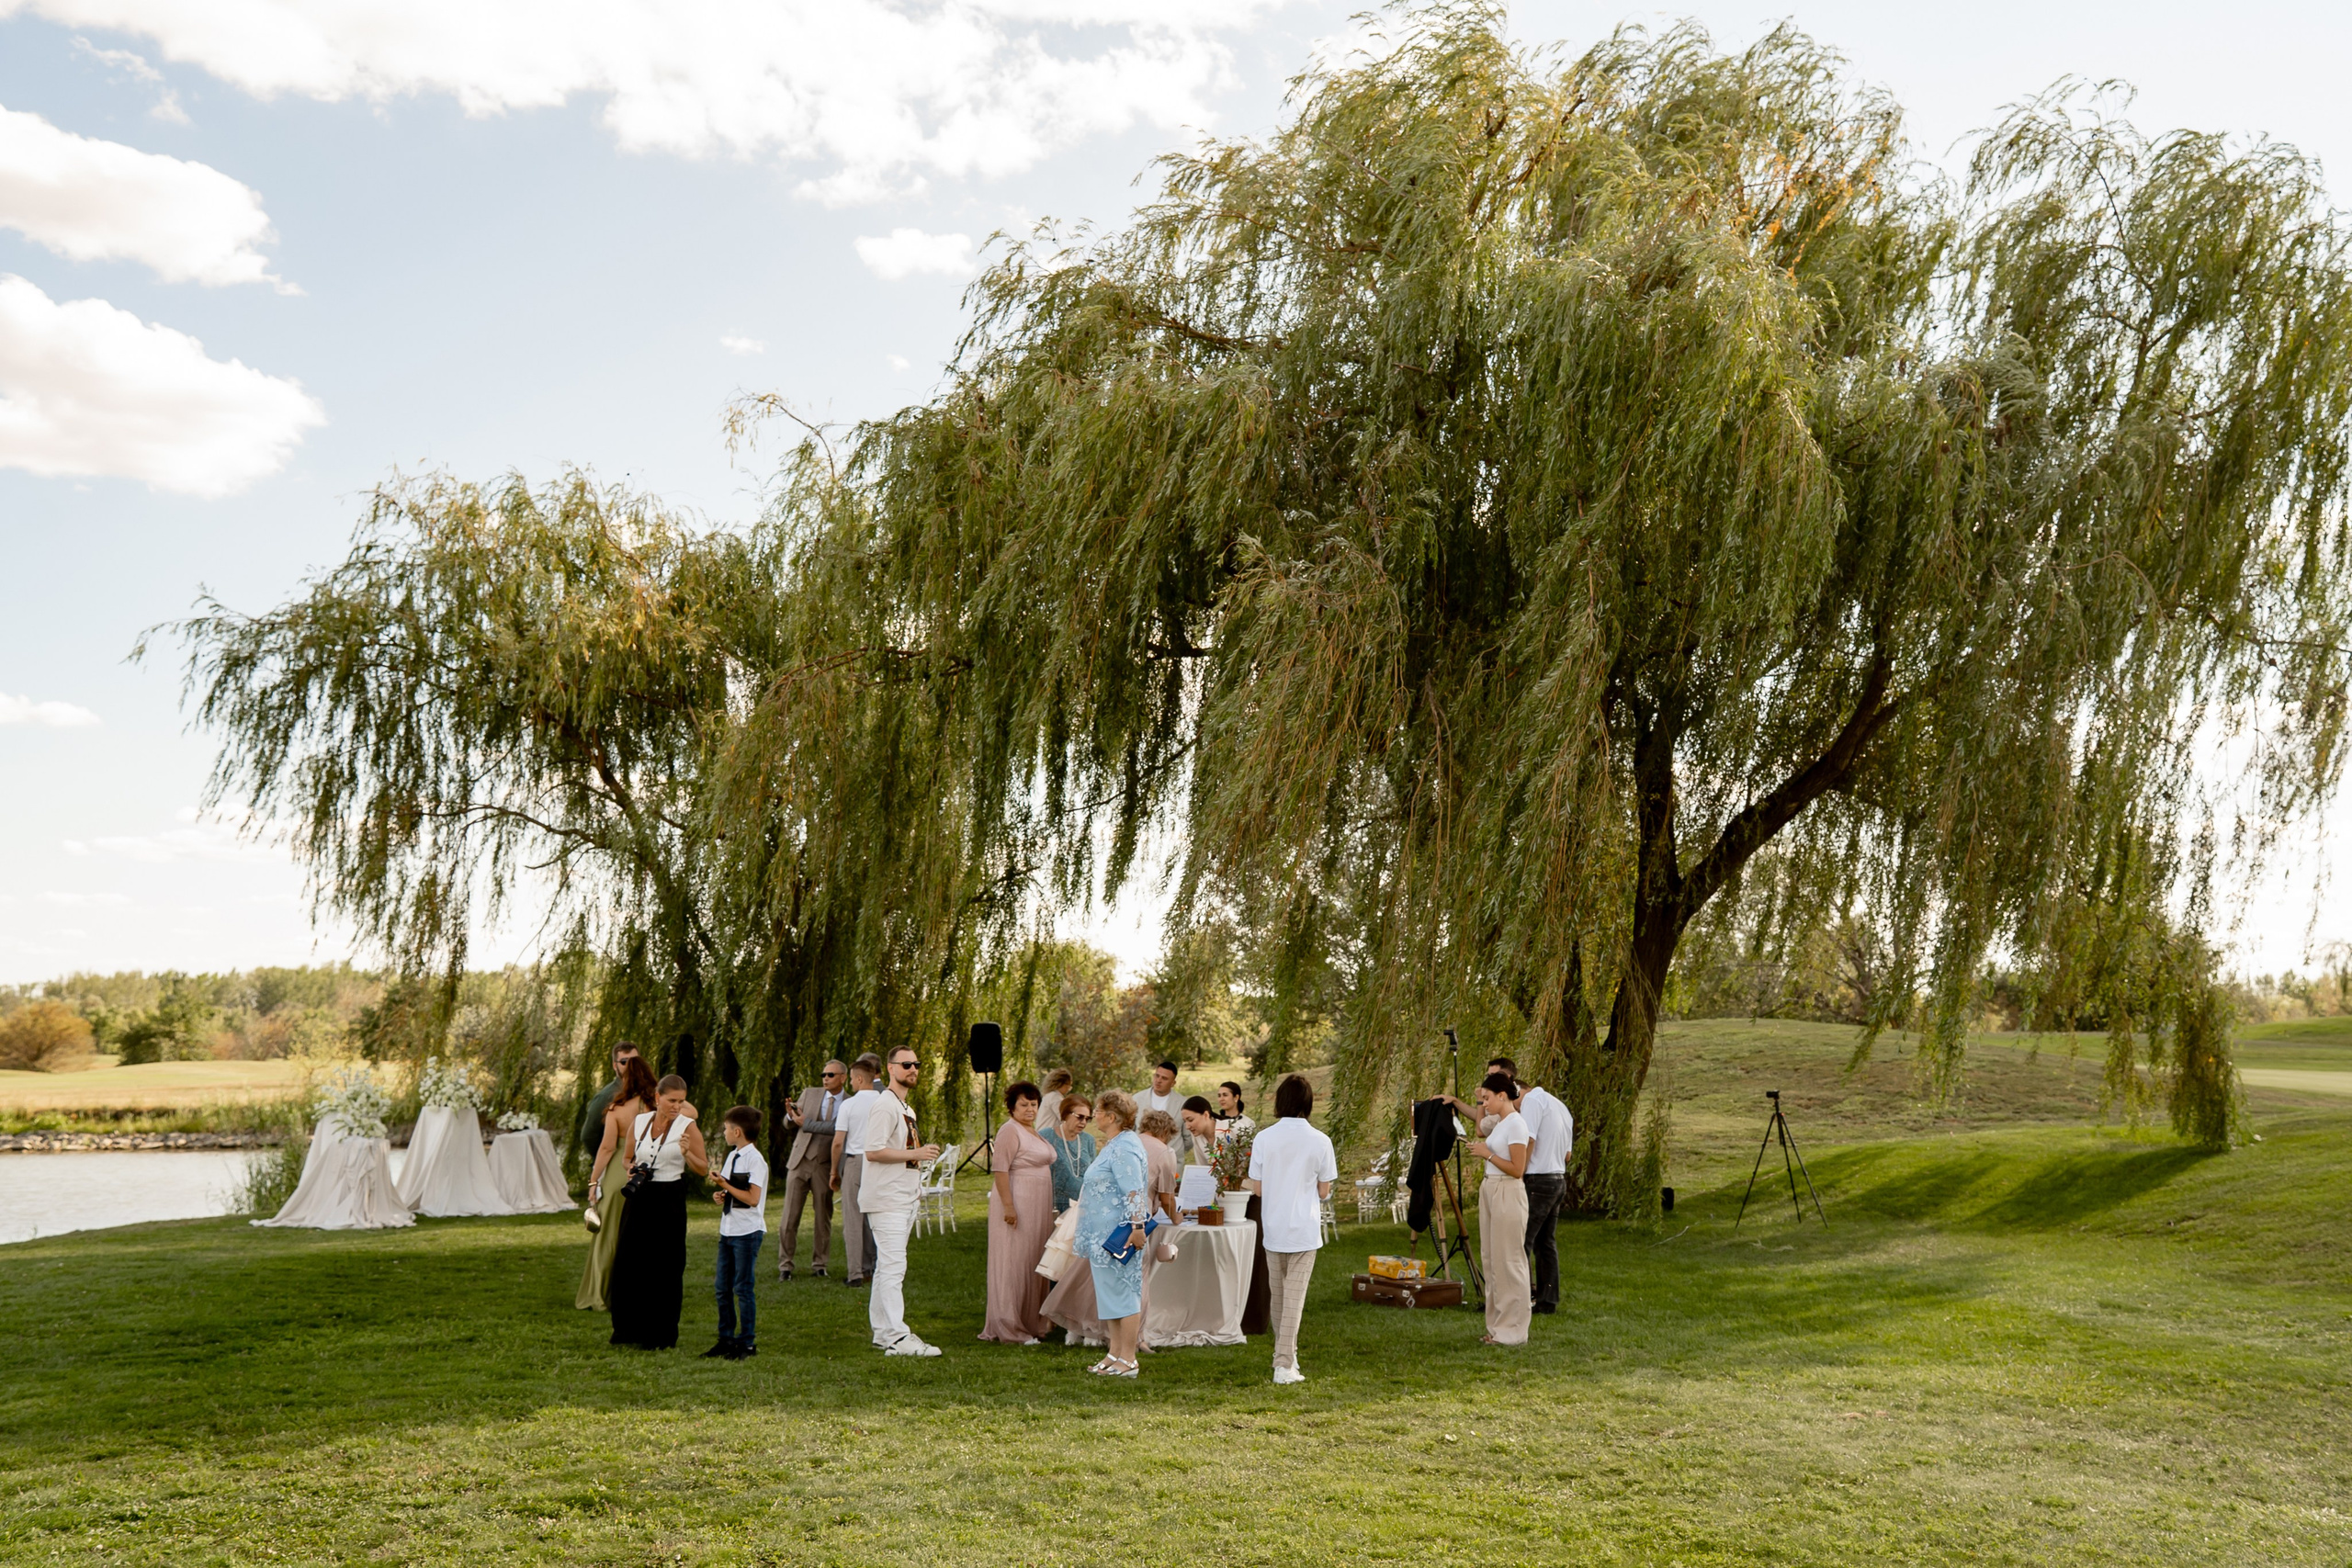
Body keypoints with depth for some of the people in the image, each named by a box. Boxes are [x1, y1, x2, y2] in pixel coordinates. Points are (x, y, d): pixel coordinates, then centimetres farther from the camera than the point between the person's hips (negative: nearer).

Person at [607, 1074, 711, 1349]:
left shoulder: (687, 1127, -6)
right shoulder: (639, 1122, 5)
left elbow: (703, 1170, -4)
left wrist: (687, 1153, -22)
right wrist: (631, 1168, -3)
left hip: (669, 1201, -4)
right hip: (639, 1198, 4)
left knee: (664, 1267, 1)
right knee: (629, 1262, 6)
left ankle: (661, 1334, 12)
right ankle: (629, 1328, 23)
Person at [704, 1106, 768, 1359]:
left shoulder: (754, 1159, -14)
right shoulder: (732, 1156, 13)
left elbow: (752, 1198, -20)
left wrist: (725, 1185, -17)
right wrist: (720, 1194, 0)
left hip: (747, 1232, -8)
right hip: (728, 1229, 8)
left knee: (743, 1287, -2)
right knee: (723, 1287, 11)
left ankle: (747, 1342, 6)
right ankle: (726, 1338, 21)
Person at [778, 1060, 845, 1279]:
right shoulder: (810, 1093, 7)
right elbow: (788, 1121, 13)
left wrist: (805, 1123, -16)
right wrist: (791, 1115, -12)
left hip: (825, 1166, -1)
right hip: (799, 1162, 1)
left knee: (824, 1217, 5)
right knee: (790, 1216, 0)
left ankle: (819, 1263, 19)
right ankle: (784, 1265, 7)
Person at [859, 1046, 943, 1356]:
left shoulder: (905, 1108, 21)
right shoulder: (885, 1104, -12)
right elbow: (873, 1151, -21)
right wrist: (915, 1153, -19)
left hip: (904, 1198, 10)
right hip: (886, 1198, -10)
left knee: (887, 1267, 13)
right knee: (893, 1266, -12)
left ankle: (882, 1333, 17)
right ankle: (897, 1337, -14)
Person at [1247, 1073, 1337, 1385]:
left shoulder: (1264, 1138, -6)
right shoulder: (1320, 1142, -9)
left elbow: (1257, 1188, -2)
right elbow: (1324, 1191, -3)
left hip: (1273, 1227, 2)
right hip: (1305, 1228, -2)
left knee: (1278, 1295, 17)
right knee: (1295, 1297, 0)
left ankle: (1285, 1355, 31)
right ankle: (1285, 1365, -5)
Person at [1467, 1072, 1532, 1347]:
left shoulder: (1516, 1123, -14)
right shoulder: (1499, 1123, 12)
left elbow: (1517, 1169, -17)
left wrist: (1488, 1154, -14)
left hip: (1508, 1193, -10)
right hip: (1490, 1190, 10)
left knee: (1507, 1261, -4)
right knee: (1491, 1260, 12)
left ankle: (1512, 1330, 3)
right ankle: (1498, 1324, 20)